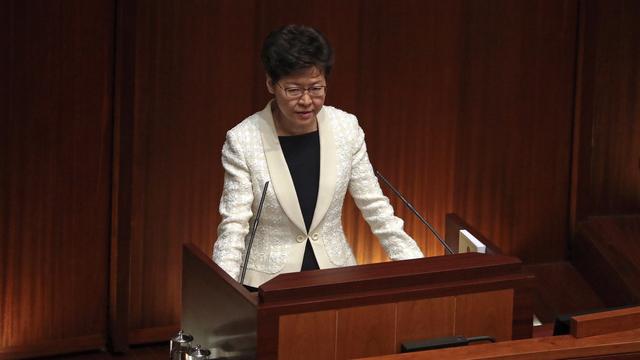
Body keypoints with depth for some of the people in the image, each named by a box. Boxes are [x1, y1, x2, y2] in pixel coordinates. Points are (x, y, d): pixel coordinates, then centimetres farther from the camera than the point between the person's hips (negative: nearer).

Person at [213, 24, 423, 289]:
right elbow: (234, 226, -9)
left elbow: (375, 207, 6)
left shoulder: (346, 128, 0)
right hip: (269, 282, -2)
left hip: (336, 275, 2)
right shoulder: (243, 140, -9)